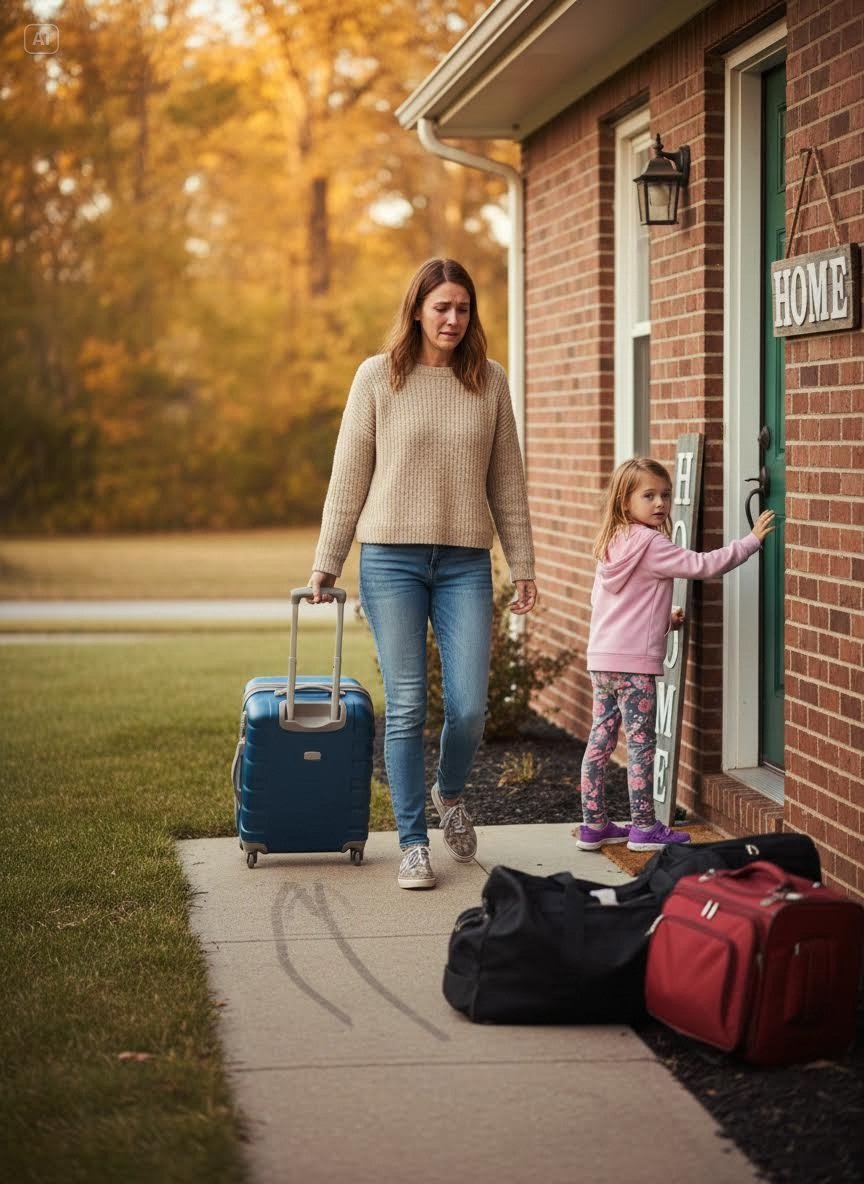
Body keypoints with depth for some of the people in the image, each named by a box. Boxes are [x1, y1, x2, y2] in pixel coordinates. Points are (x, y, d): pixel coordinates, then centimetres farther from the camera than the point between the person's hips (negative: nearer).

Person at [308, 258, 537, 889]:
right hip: (391, 558, -2)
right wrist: (326, 563, 3)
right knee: (406, 706, -1)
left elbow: (507, 481, 11)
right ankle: (413, 844, 9)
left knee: (470, 705, -3)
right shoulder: (377, 376, 1)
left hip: (465, 563, 2)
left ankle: (450, 792, 29)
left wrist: (523, 565, 8)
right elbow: (348, 476, 4)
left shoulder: (490, 382, 7)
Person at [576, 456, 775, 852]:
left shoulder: (613, 545, 13)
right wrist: (752, 540, -8)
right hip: (633, 662, -8)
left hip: (601, 659, 9)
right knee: (641, 743, -1)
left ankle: (594, 824, 17)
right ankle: (644, 828, 4)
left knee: (600, 741, 11)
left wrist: (662, 619, 19)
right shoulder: (651, 545, -13)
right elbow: (702, 565, -15)